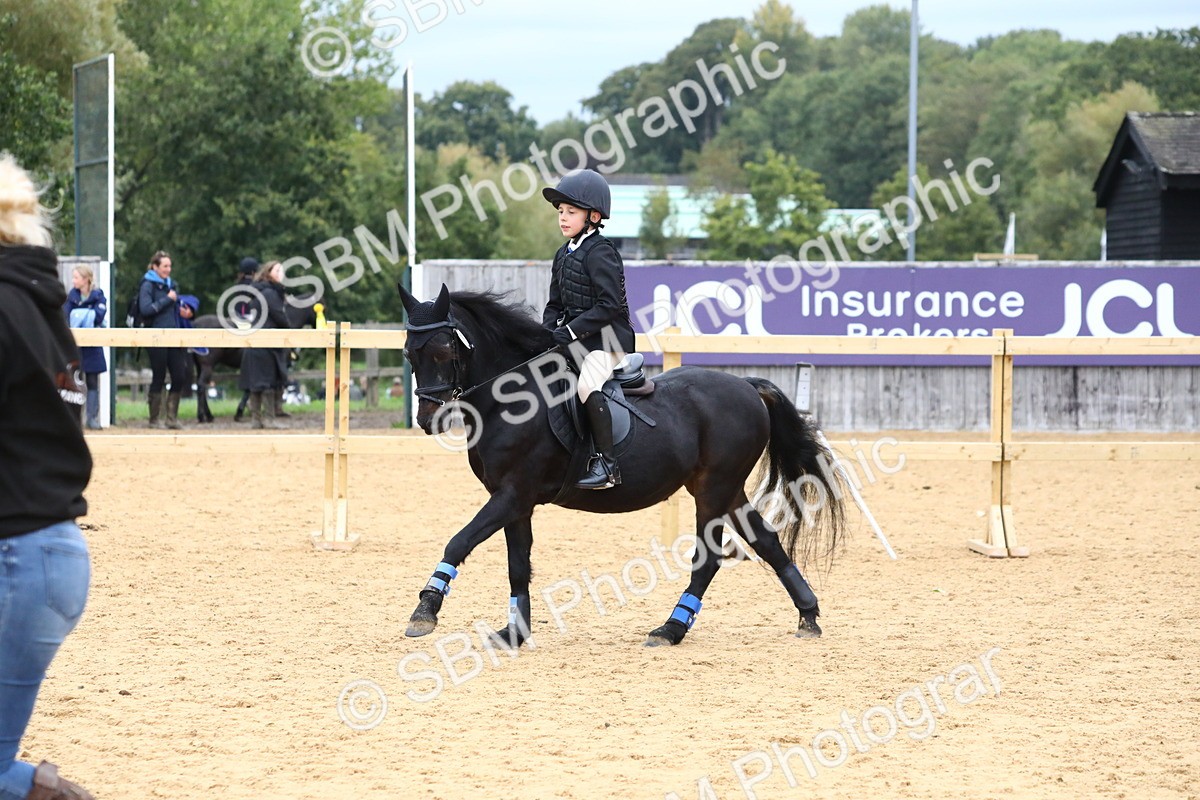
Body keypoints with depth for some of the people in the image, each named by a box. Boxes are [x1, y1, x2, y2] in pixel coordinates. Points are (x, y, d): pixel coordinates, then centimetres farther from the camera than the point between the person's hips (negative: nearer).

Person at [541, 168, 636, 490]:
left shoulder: (600, 253, -14)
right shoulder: (564, 255, 14)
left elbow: (610, 305, -21)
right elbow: (555, 303, 18)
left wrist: (570, 331, -22)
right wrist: (548, 333, -1)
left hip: (606, 337, -10)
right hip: (575, 338, 10)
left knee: (587, 383, -30)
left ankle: (606, 462, -29)